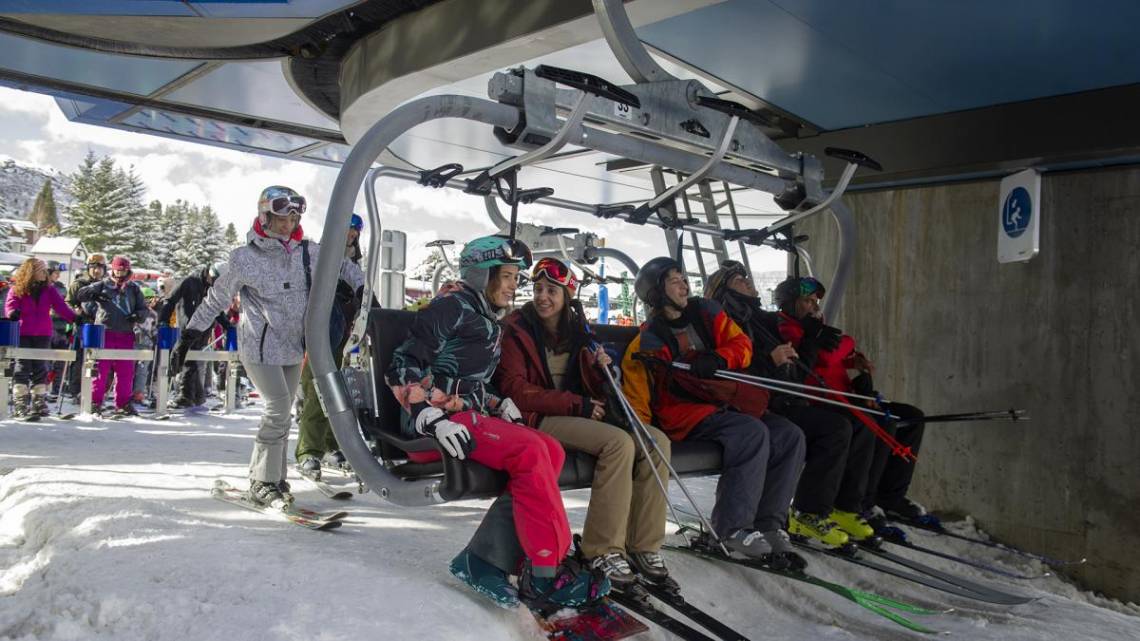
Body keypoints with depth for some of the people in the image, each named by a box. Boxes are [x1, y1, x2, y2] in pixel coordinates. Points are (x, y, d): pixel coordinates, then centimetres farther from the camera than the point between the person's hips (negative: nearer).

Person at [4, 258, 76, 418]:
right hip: (22, 334, -2)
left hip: (43, 334, 3)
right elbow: (10, 305, -10)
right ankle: (19, 404, 1)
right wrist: (12, 313, -34)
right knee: (22, 367, -3)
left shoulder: (49, 290, 7)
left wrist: (73, 318, -21)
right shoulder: (17, 289, 1)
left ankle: (39, 403, 10)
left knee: (40, 367, 5)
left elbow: (60, 306, -3)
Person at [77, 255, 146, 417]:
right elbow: (81, 295, 0)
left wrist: (137, 315, -7)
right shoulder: (103, 285, 7)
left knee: (126, 371, 5)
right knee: (101, 369, -2)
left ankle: (123, 404, 14)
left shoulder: (134, 288, 13)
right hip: (104, 333, -2)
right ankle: (95, 402, 5)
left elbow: (143, 308, 15)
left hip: (125, 335, 3)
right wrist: (96, 294, -19)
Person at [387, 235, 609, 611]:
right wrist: (433, 419, -23)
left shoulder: (488, 323, 23)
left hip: (470, 414, 9)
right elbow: (403, 366, -12)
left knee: (552, 451, -13)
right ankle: (546, 576, -22)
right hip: (440, 417, -9)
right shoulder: (452, 307, -5)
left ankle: (484, 560, -18)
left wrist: (498, 403, 9)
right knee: (530, 451, -27)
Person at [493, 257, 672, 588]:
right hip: (541, 418, -7)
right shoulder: (518, 328, -3)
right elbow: (515, 389, -12)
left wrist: (601, 369, -7)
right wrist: (576, 405, -16)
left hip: (583, 415, 7)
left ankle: (643, 546, -12)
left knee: (656, 440, -14)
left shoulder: (577, 330, 15)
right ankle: (602, 550, -23)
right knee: (619, 442, -30)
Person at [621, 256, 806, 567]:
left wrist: (719, 359, -15)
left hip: (725, 402, 6)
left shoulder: (705, 312, 13)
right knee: (752, 432, -31)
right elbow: (637, 400, -4)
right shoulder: (648, 341, -1)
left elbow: (741, 344, 6)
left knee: (790, 436, -13)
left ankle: (768, 525, -10)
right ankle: (733, 528, -24)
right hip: (683, 412, -6)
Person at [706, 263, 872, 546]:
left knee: (861, 425, -1)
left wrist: (813, 342, 9)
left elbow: (796, 372, 22)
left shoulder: (763, 319, 23)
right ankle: (808, 514, -17)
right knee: (836, 427, -24)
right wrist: (770, 361, -29)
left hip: (790, 402, 9)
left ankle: (844, 507, 4)